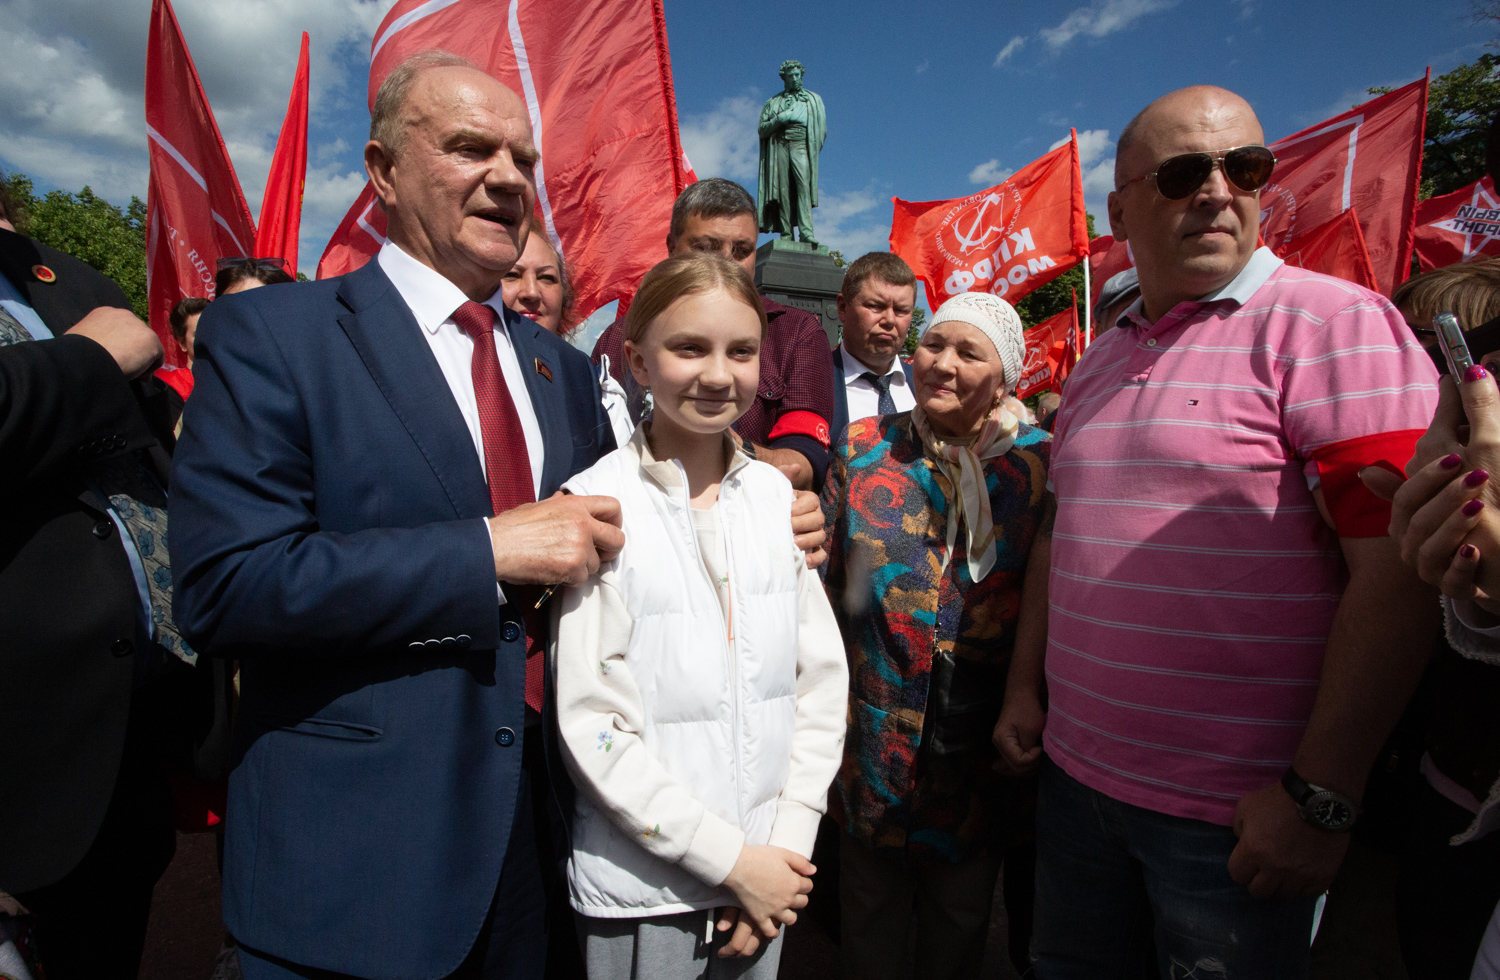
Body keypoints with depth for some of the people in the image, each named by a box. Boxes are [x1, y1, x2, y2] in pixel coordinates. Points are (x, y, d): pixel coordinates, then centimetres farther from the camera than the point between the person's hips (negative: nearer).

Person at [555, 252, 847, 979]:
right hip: (639, 892, -3)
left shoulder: (776, 493, -2)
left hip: (769, 871, 4)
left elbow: (821, 675, 1)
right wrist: (732, 859, -13)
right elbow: (593, 728, -15)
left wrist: (788, 843, -5)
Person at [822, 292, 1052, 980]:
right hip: (873, 737, 1)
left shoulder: (1039, 464, -5)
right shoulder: (864, 447, -2)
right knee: (870, 919, 21)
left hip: (979, 748, 0)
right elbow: (823, 573, 4)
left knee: (960, 920, 22)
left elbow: (1051, 598, -2)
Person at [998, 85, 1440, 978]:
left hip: (1236, 813, -6)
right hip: (1075, 774, 6)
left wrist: (1320, 795, -18)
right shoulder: (1098, 366, 9)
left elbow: (1396, 573, -17)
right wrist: (1026, 684, 11)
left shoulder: (1333, 325, -11)